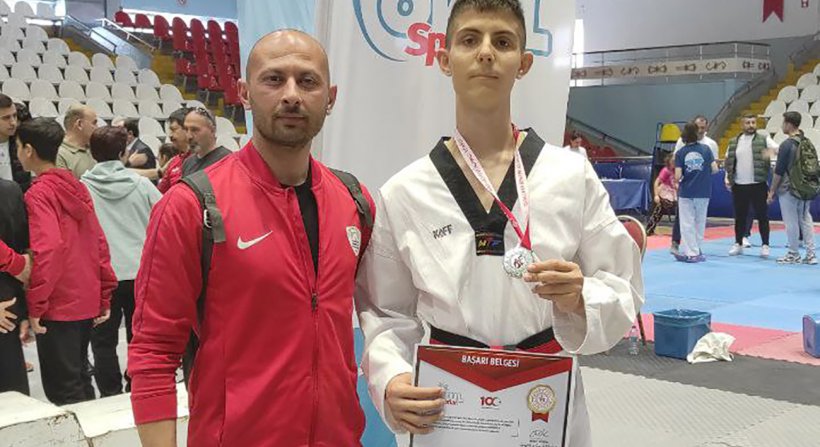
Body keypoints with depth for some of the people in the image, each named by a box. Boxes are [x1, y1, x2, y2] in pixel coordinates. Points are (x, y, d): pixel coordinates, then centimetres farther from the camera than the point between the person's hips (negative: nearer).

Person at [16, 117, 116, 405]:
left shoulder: (38, 194, -13)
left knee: (62, 390, 0)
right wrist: (104, 294, 15)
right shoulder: (76, 187, 9)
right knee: (78, 377, 20)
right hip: (87, 303, 8)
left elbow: (47, 249, -25)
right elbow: (99, 243, 11)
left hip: (57, 307, -8)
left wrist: (35, 305, -19)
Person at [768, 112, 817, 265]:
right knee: (806, 219, 12)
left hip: (788, 189, -7)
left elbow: (779, 171, -14)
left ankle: (794, 255, 9)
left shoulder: (787, 144, -15)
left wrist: (772, 191, -6)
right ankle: (811, 254, 13)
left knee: (791, 222, 2)